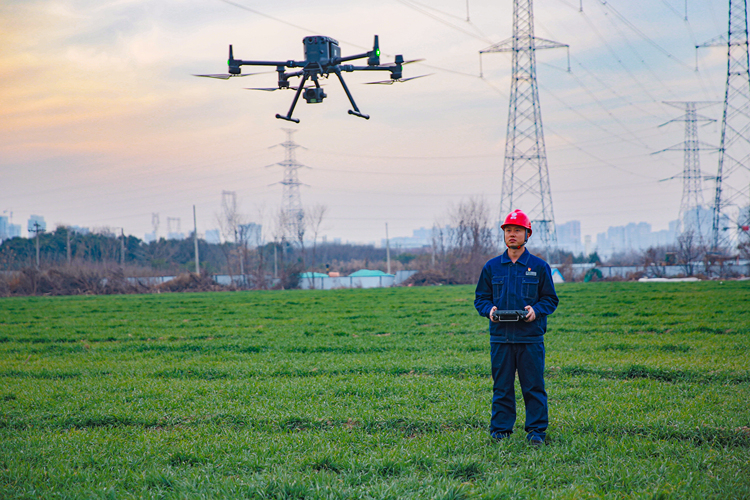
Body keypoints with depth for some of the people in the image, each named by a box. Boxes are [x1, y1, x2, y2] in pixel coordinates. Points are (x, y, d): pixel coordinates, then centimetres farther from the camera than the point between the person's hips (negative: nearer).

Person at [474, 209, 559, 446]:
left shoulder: (539, 267, 5)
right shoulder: (491, 267, 10)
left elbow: (551, 300, 7)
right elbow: (480, 298, 15)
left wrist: (536, 310, -12)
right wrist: (489, 310, -6)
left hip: (531, 337, -1)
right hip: (500, 337, 2)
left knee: (533, 386, 0)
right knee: (501, 386, 5)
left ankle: (536, 430, 7)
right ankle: (500, 429, 13)